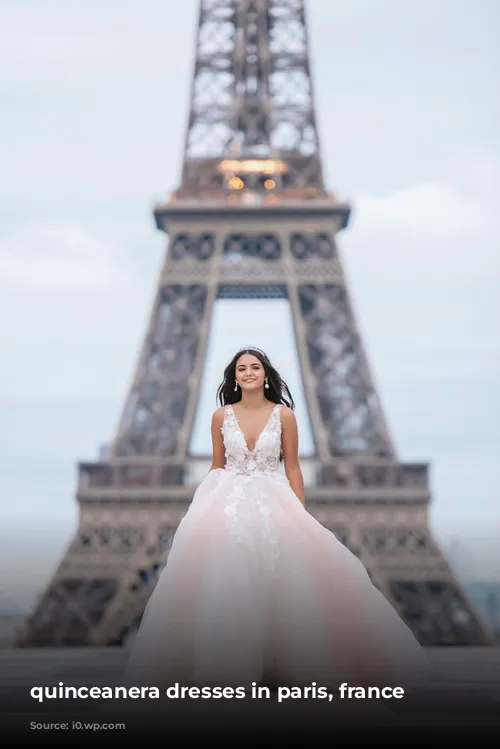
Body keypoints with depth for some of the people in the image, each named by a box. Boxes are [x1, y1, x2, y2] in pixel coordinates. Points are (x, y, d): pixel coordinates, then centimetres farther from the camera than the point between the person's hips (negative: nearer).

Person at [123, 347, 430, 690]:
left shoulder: (283, 414, 1)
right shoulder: (221, 416, 5)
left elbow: (292, 468, 3)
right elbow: (217, 467, 12)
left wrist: (301, 515, -1)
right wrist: (206, 506, 8)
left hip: (273, 504, -1)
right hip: (227, 505, 1)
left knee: (277, 576, -11)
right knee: (225, 576, -9)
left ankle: (281, 658, 4)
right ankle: (224, 662, 3)